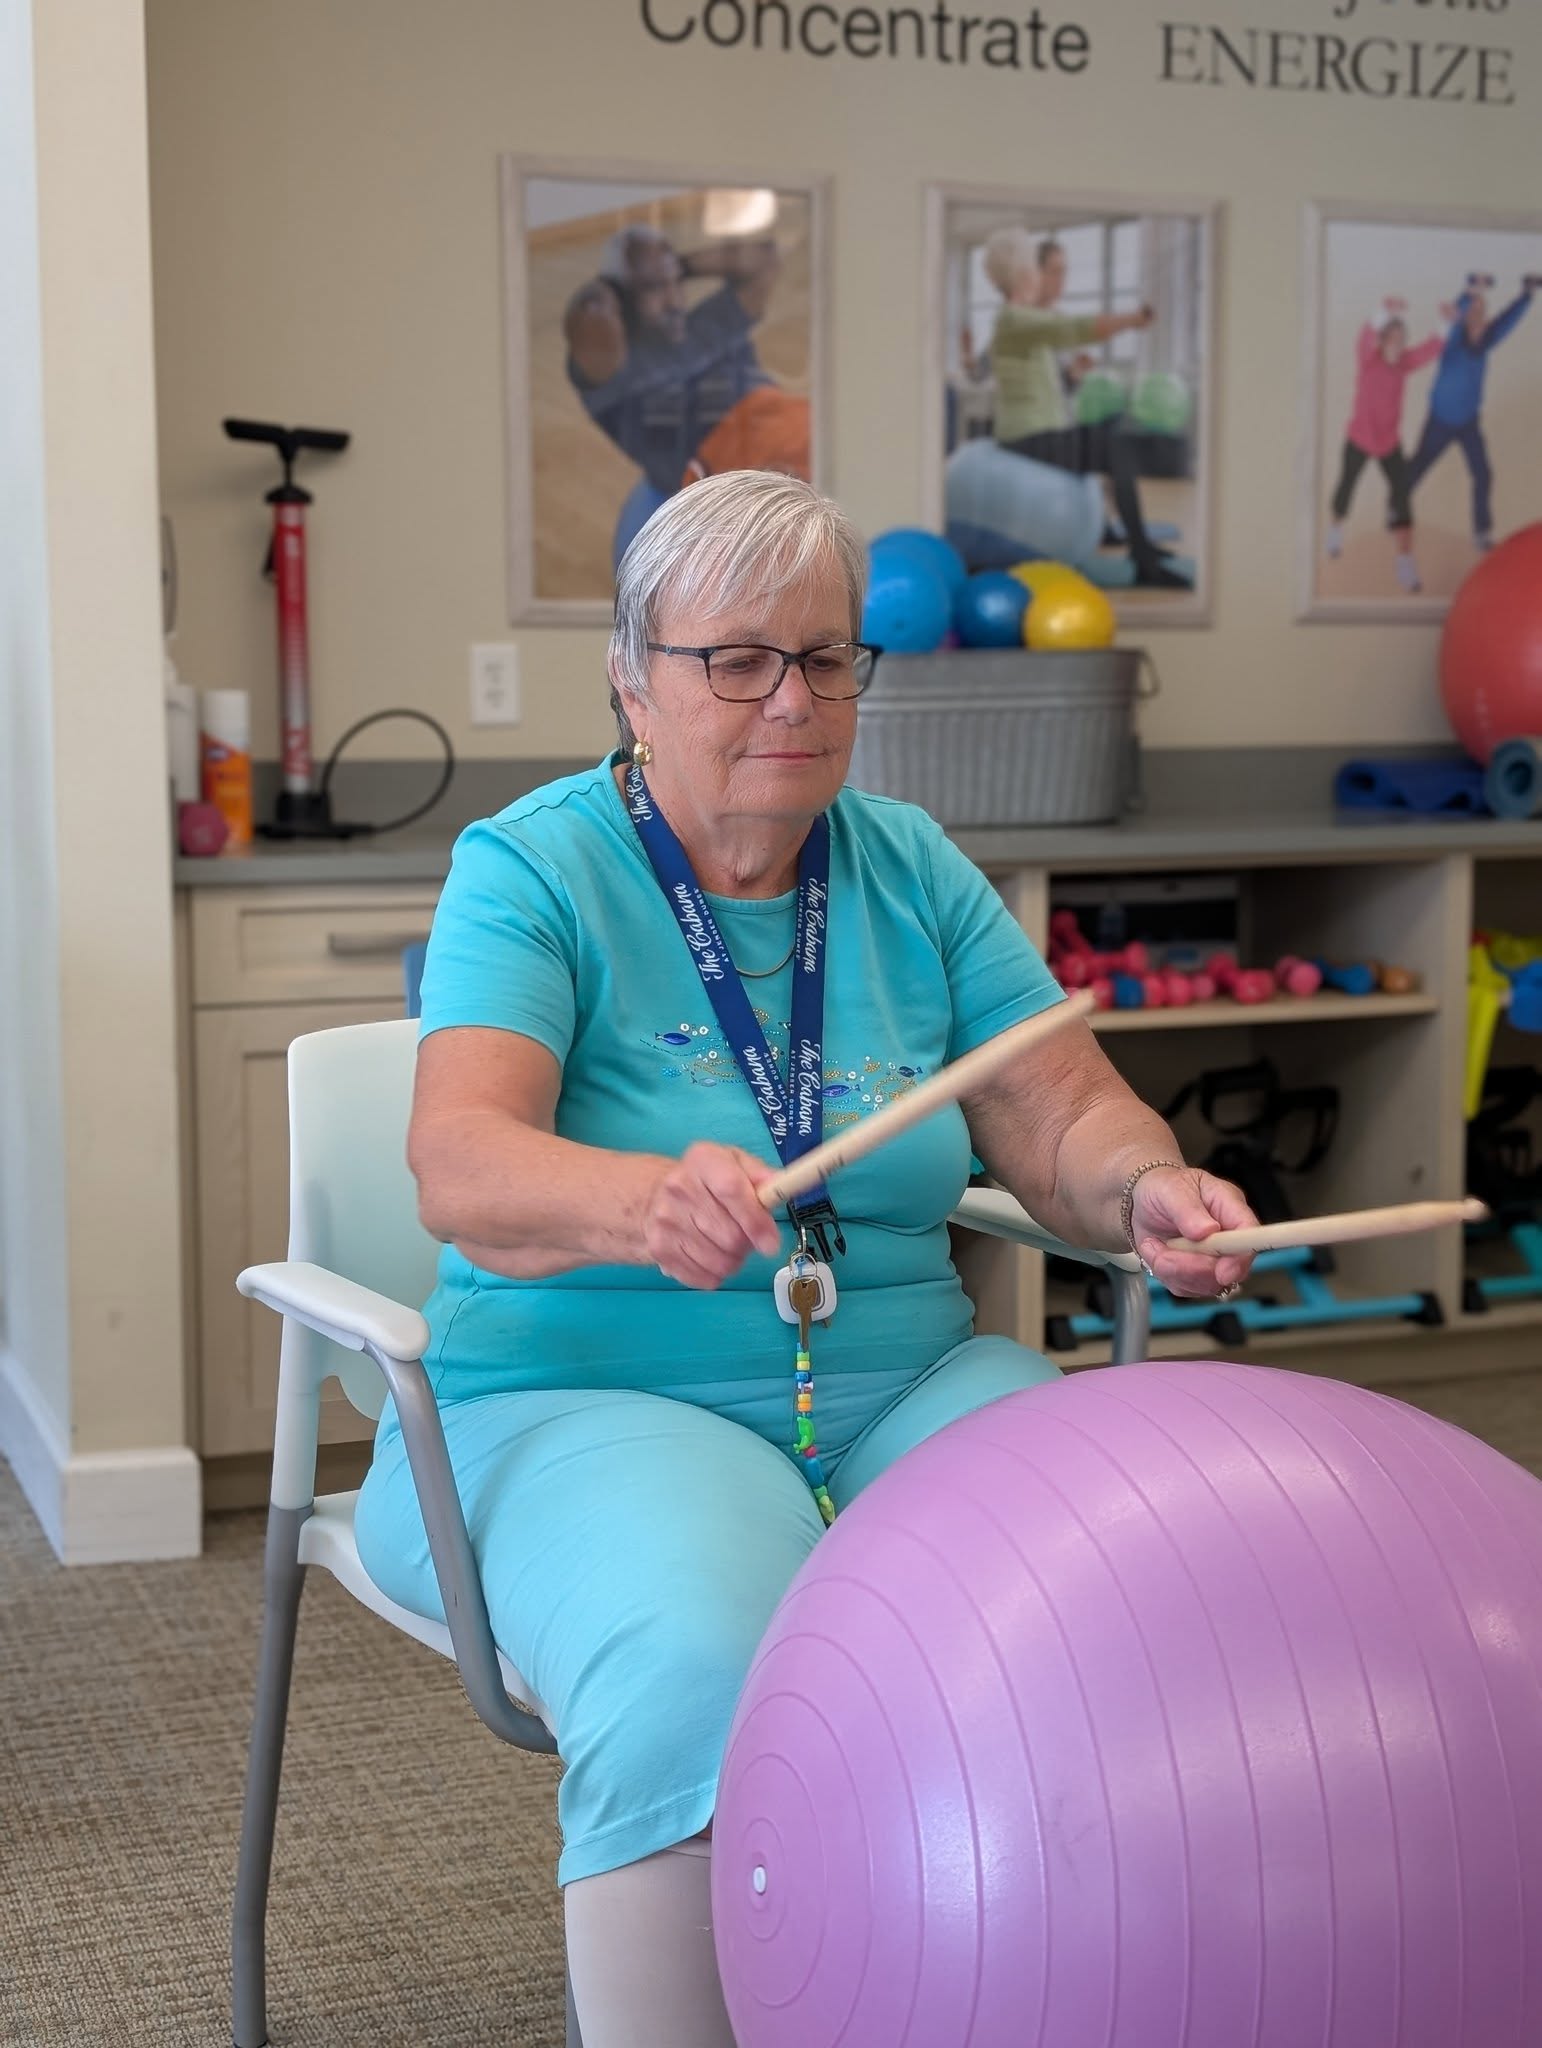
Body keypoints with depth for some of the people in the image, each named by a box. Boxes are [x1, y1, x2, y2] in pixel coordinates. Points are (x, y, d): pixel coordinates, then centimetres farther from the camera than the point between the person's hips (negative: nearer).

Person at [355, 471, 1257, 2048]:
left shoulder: (909, 871, 9)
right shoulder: (532, 870, -5)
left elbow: (1066, 1116, 4)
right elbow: (461, 1162, -21)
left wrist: (1148, 1189, -20)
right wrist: (647, 1203, -44)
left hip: (901, 1382, 4)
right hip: (589, 1399, -4)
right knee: (701, 1668, -36)